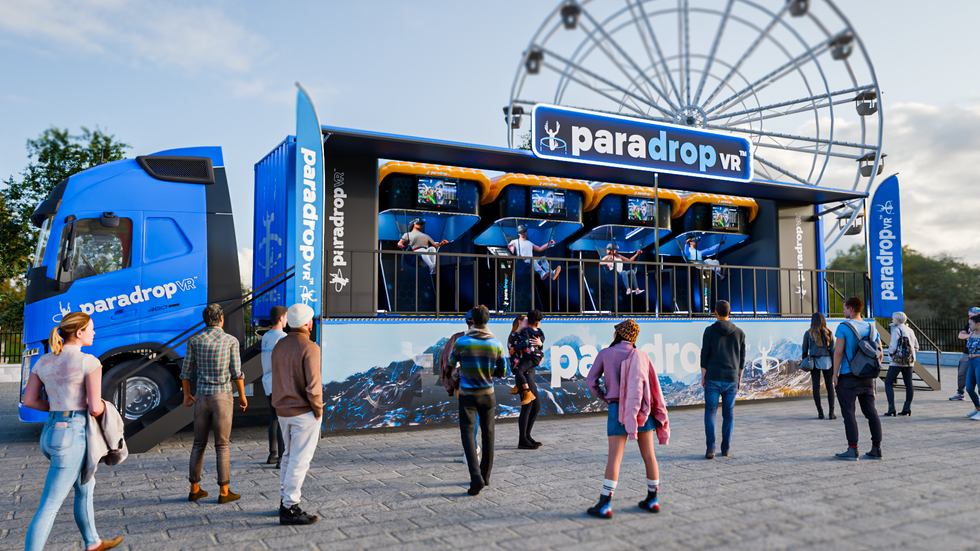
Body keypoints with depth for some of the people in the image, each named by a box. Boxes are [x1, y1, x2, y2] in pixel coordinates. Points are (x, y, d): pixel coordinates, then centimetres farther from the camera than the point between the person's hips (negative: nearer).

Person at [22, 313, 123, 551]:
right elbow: (95, 408, -16)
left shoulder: (44, 361, 8)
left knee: (86, 487, 27)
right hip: (72, 438, -8)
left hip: (50, 433, 8)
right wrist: (101, 406, 8)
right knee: (49, 507, -3)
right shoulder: (89, 362, -15)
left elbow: (29, 400, 12)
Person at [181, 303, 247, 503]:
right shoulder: (231, 340, -7)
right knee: (222, 445, 2)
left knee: (199, 444, 15)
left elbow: (186, 371, 5)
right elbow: (237, 373, -8)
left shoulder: (194, 340, 2)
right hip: (223, 398, -3)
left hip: (202, 398, 3)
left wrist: (186, 394, 20)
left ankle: (195, 489, 21)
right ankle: (224, 492, 6)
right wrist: (242, 396, 6)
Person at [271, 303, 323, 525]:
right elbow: (313, 386, -23)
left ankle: (284, 500, 27)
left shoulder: (279, 346, 6)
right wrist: (319, 409, -9)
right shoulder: (309, 348, -18)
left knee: (289, 455, 20)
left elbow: (277, 380, 12)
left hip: (283, 411, 8)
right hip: (304, 412, -8)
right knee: (300, 460, -2)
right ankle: (290, 509, 1)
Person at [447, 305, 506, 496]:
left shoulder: (461, 342, -12)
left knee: (468, 433, -3)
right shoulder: (496, 344, -5)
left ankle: (476, 477, -17)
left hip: (467, 394, -2)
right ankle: (485, 475, 23)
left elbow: (451, 362, 7)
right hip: (487, 394, 3)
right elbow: (501, 371, 5)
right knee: (488, 433, 14)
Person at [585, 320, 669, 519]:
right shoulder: (642, 356, 7)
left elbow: (591, 381, 1)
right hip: (642, 410, 3)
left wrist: (604, 398, 17)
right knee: (648, 454, 12)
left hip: (618, 408, -3)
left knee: (614, 457, -6)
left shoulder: (605, 353, 1)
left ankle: (604, 506, -8)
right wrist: (660, 416, 5)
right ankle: (652, 500, 21)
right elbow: (653, 387, 2)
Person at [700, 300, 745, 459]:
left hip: (713, 379, -2)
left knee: (710, 413, 6)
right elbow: (741, 359, 7)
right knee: (728, 414, 13)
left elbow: (704, 356, -7)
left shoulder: (709, 331, -6)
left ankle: (710, 448, -5)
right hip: (731, 380, 2)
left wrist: (703, 377, 1)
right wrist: (739, 379, 16)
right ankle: (726, 449, 13)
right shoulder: (739, 333, 3)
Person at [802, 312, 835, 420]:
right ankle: (831, 412, -1)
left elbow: (805, 350, 3)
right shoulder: (828, 333, 0)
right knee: (829, 387, 5)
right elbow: (833, 350, 0)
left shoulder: (808, 333, -2)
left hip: (814, 361, 0)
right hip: (827, 361, 0)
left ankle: (820, 412, 3)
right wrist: (834, 365, 6)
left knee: (816, 387, 4)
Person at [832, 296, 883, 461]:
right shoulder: (871, 328, 9)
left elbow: (838, 352, -15)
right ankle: (876, 449, 13)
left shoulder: (843, 327, -11)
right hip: (867, 378, 6)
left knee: (848, 413, -1)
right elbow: (879, 354, 11)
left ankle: (852, 450, -1)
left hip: (848, 377, -6)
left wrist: (835, 374, -9)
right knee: (871, 411, 11)